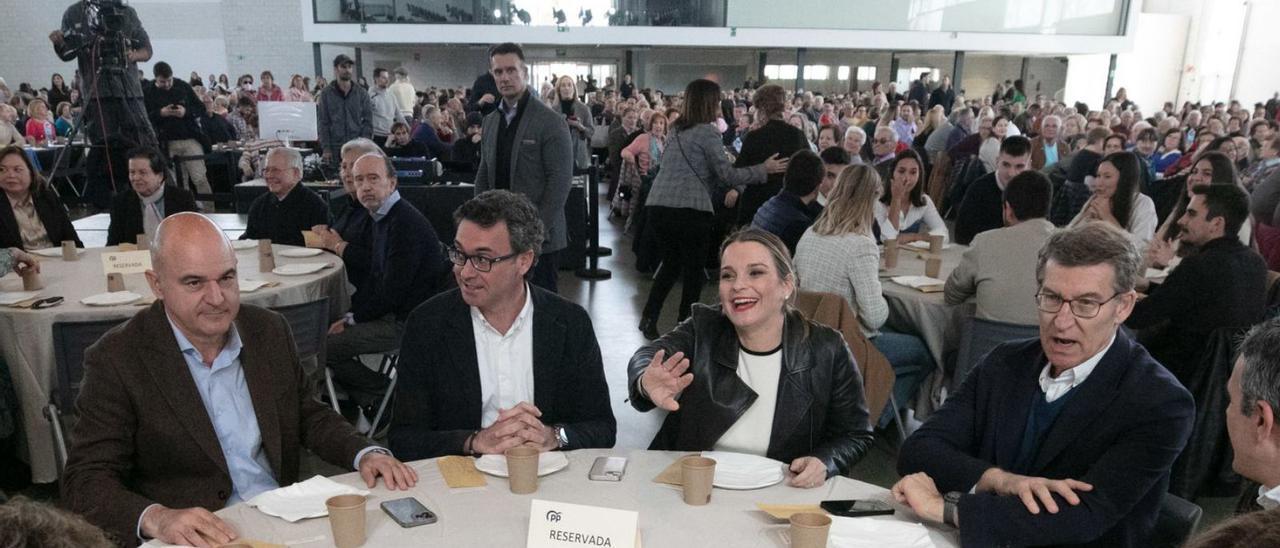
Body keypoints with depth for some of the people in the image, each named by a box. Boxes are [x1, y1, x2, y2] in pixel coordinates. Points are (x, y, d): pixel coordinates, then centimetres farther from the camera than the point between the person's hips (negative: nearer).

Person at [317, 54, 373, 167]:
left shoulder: (362, 93, 8)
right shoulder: (326, 94, 6)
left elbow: (368, 122, 5)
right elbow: (322, 123, 3)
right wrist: (326, 148, -7)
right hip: (334, 149, -1)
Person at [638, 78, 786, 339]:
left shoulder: (677, 130, 17)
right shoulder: (707, 132, -6)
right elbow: (727, 174, -9)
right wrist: (764, 169, -1)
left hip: (658, 205, 8)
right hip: (689, 208, -7)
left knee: (671, 263, 22)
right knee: (694, 268, 7)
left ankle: (649, 317, 17)